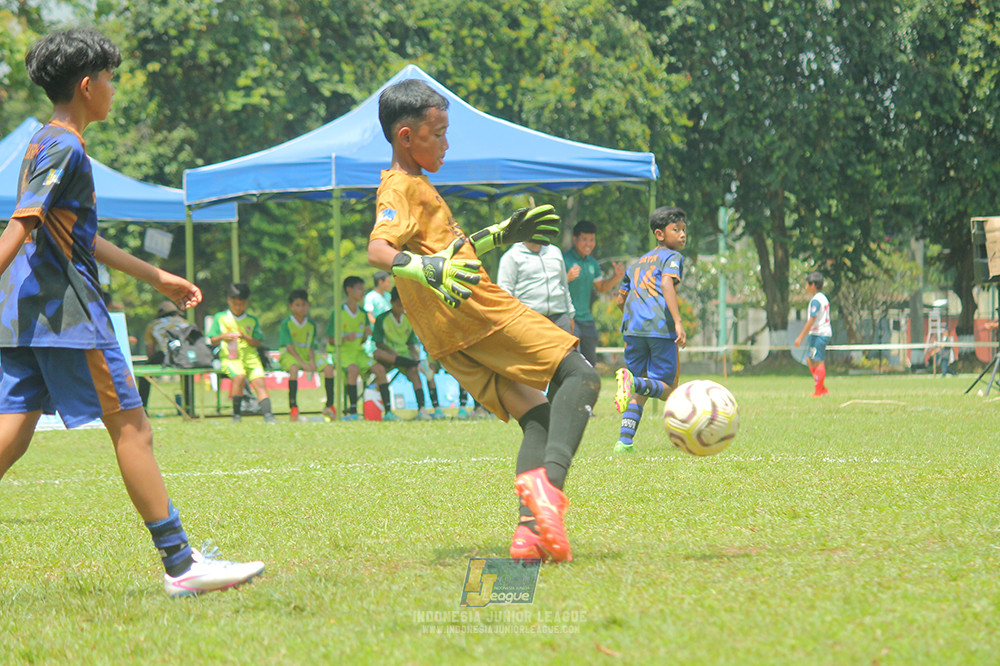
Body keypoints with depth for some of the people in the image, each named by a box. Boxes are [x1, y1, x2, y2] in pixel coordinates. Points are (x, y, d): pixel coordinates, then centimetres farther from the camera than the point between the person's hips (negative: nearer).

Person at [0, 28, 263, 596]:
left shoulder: (46, 145, 20)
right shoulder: (65, 149, -11)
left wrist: (159, 278, 31)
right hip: (68, 311, -9)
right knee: (132, 429, -4)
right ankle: (181, 565, -2)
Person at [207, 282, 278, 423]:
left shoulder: (252, 321, 13)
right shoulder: (220, 318, 10)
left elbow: (258, 342, 8)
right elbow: (212, 341, 11)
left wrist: (245, 337, -11)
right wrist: (222, 337, -11)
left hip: (250, 355, 3)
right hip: (230, 357, -3)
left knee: (259, 381, -20)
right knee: (239, 376, -31)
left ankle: (267, 414, -28)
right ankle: (237, 414, -20)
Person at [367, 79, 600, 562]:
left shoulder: (414, 185, 26)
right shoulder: (401, 187, -6)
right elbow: (377, 250, -24)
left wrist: (501, 235, 37)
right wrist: (428, 270, -40)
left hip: (450, 342, 10)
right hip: (476, 309, -10)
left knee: (536, 416, 8)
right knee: (580, 377, -10)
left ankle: (530, 527, -10)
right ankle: (549, 476, -33)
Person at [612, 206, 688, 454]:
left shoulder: (637, 263, 27)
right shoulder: (672, 257, 5)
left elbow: (620, 300, 29)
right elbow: (666, 284, -15)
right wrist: (678, 322, -22)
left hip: (633, 325, 6)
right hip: (661, 327, -6)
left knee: (641, 391, 13)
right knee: (666, 389, -3)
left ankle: (624, 440, -3)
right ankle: (632, 381, -35)